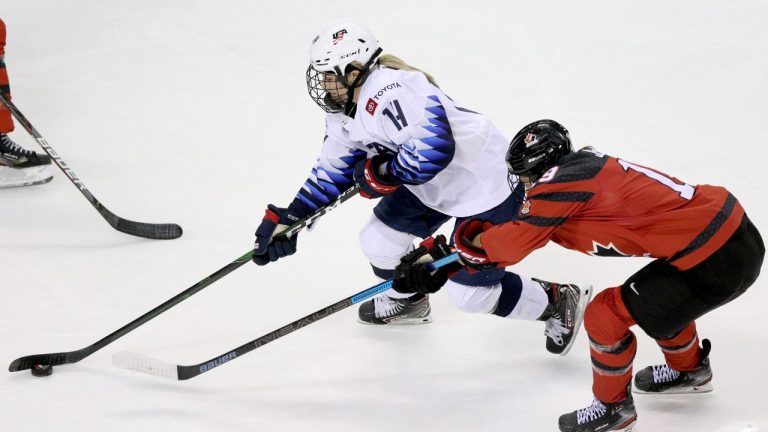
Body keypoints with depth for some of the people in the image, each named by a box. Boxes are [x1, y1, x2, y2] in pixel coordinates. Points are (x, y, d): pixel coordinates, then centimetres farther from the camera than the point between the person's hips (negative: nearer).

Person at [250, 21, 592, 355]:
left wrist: (383, 173, -25)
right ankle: (408, 300, 43)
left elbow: (435, 148, -39)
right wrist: (290, 218, 4)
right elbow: (334, 170, 10)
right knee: (379, 240, 12)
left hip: (484, 185, -10)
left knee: (470, 291, -6)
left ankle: (560, 302, 15)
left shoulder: (387, 93, -32)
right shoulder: (345, 108, 2)